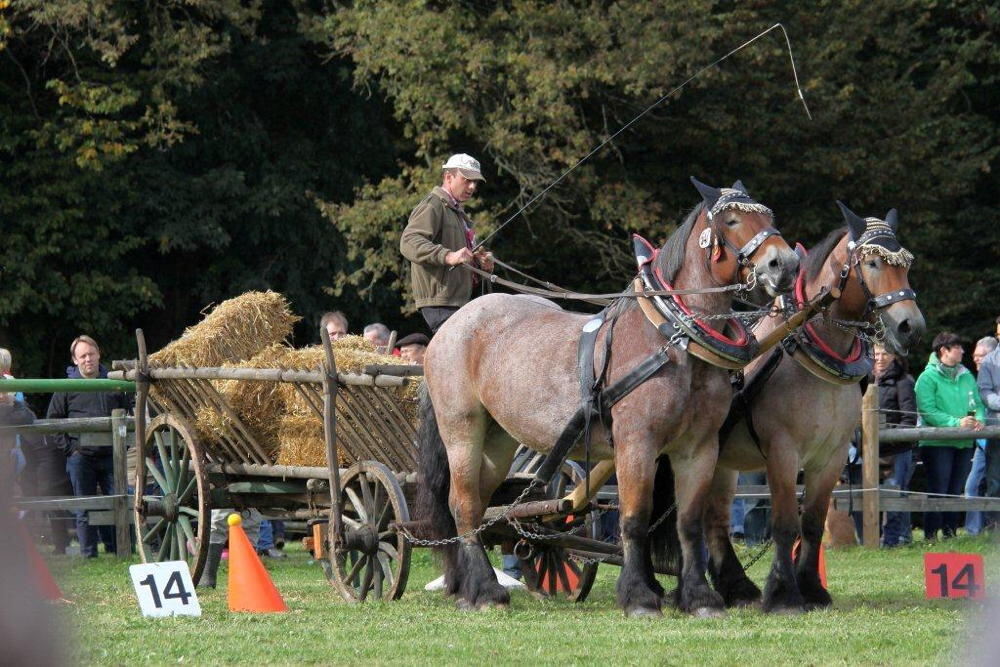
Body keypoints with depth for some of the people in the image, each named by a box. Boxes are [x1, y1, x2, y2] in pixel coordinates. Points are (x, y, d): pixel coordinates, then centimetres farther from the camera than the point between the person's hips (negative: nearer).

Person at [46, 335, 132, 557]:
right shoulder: (67, 388, 2)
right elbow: (53, 420, 5)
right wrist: (68, 447, -4)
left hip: (111, 456, 2)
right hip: (81, 458, -2)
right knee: (85, 511, 2)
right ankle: (88, 554, 6)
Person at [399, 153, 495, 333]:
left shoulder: (457, 212, 26)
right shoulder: (432, 206, -7)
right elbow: (409, 243, -24)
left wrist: (480, 261, 12)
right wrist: (448, 256, -37)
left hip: (459, 301, 10)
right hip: (440, 302, -10)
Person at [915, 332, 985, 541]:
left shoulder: (966, 376, 13)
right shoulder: (928, 378, -6)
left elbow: (978, 404, 16)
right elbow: (927, 411, -15)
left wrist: (979, 419, -8)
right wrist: (956, 423, -23)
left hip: (964, 443, 6)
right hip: (937, 443, -6)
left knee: (956, 491, 9)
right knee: (937, 491, -7)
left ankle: (950, 533, 16)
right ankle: (930, 536, -4)